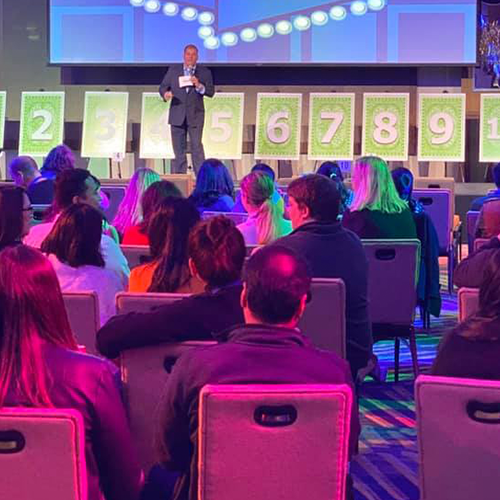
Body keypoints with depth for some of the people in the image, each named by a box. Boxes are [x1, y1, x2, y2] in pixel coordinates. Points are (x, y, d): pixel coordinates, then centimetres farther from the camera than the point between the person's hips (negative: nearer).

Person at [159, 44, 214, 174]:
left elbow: (211, 92, -1)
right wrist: (165, 94, -14)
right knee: (178, 148, 6)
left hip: (195, 115, -2)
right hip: (177, 114, 2)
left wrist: (199, 86, -19)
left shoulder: (204, 72, 5)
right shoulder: (173, 70, 9)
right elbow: (163, 86, 9)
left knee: (196, 146, -10)